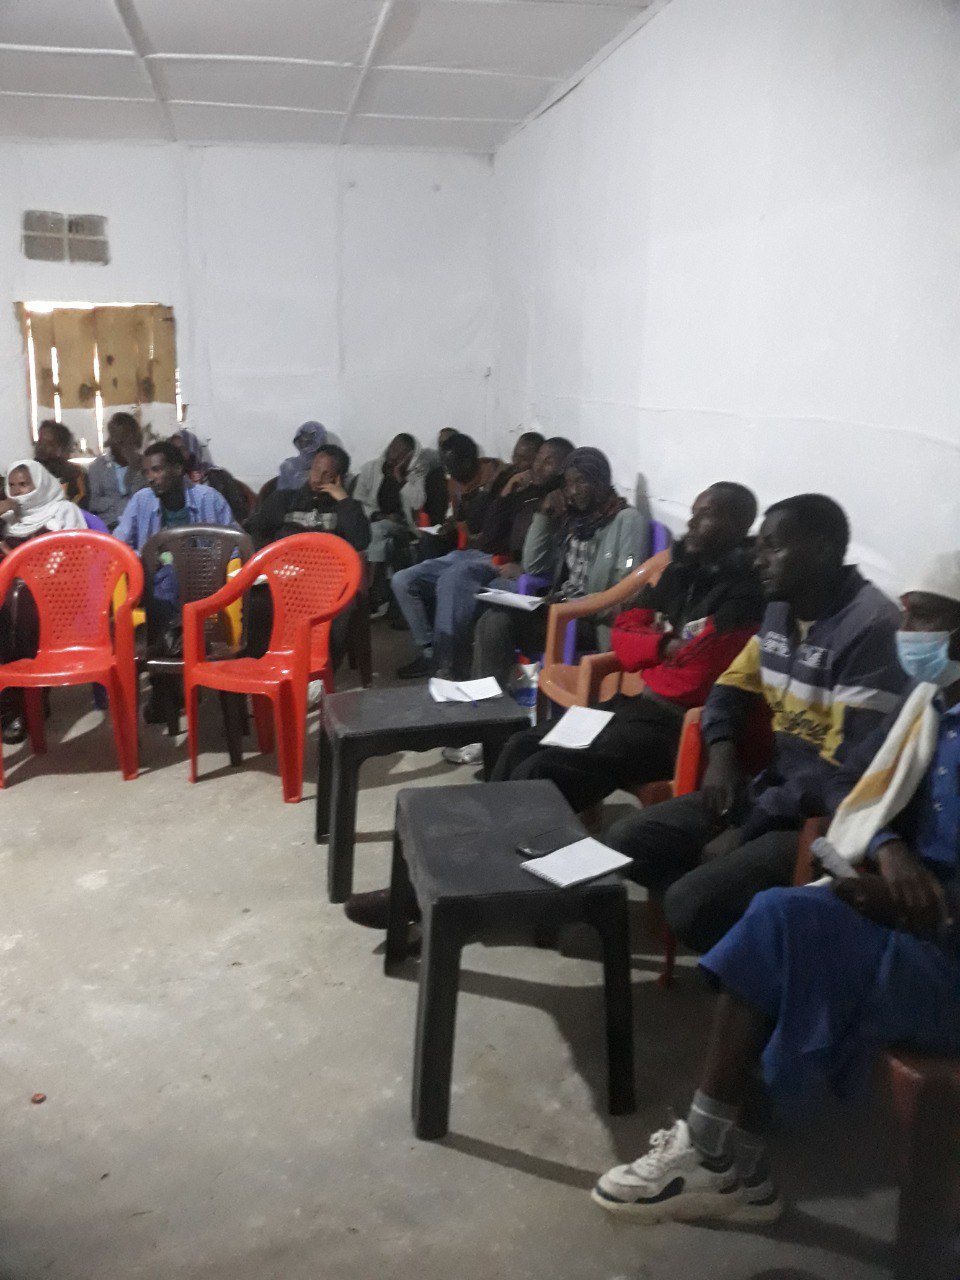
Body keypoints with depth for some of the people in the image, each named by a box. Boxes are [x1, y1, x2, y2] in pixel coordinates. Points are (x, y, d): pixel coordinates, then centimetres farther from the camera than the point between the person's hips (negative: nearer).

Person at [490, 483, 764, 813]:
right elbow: (623, 633, 13)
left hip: (675, 724, -8)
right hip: (637, 703, 8)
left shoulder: (742, 595, -13)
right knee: (521, 747, 0)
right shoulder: (680, 571, 12)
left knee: (539, 771, -21)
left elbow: (697, 678, -18)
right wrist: (663, 646, -7)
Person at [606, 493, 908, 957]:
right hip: (770, 787, 9)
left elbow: (851, 765, -22)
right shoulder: (781, 609, 8)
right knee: (626, 842, -3)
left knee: (692, 903, -25)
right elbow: (734, 685, 20)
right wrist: (722, 751, -2)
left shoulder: (870, 627, -19)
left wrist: (748, 831, -17)